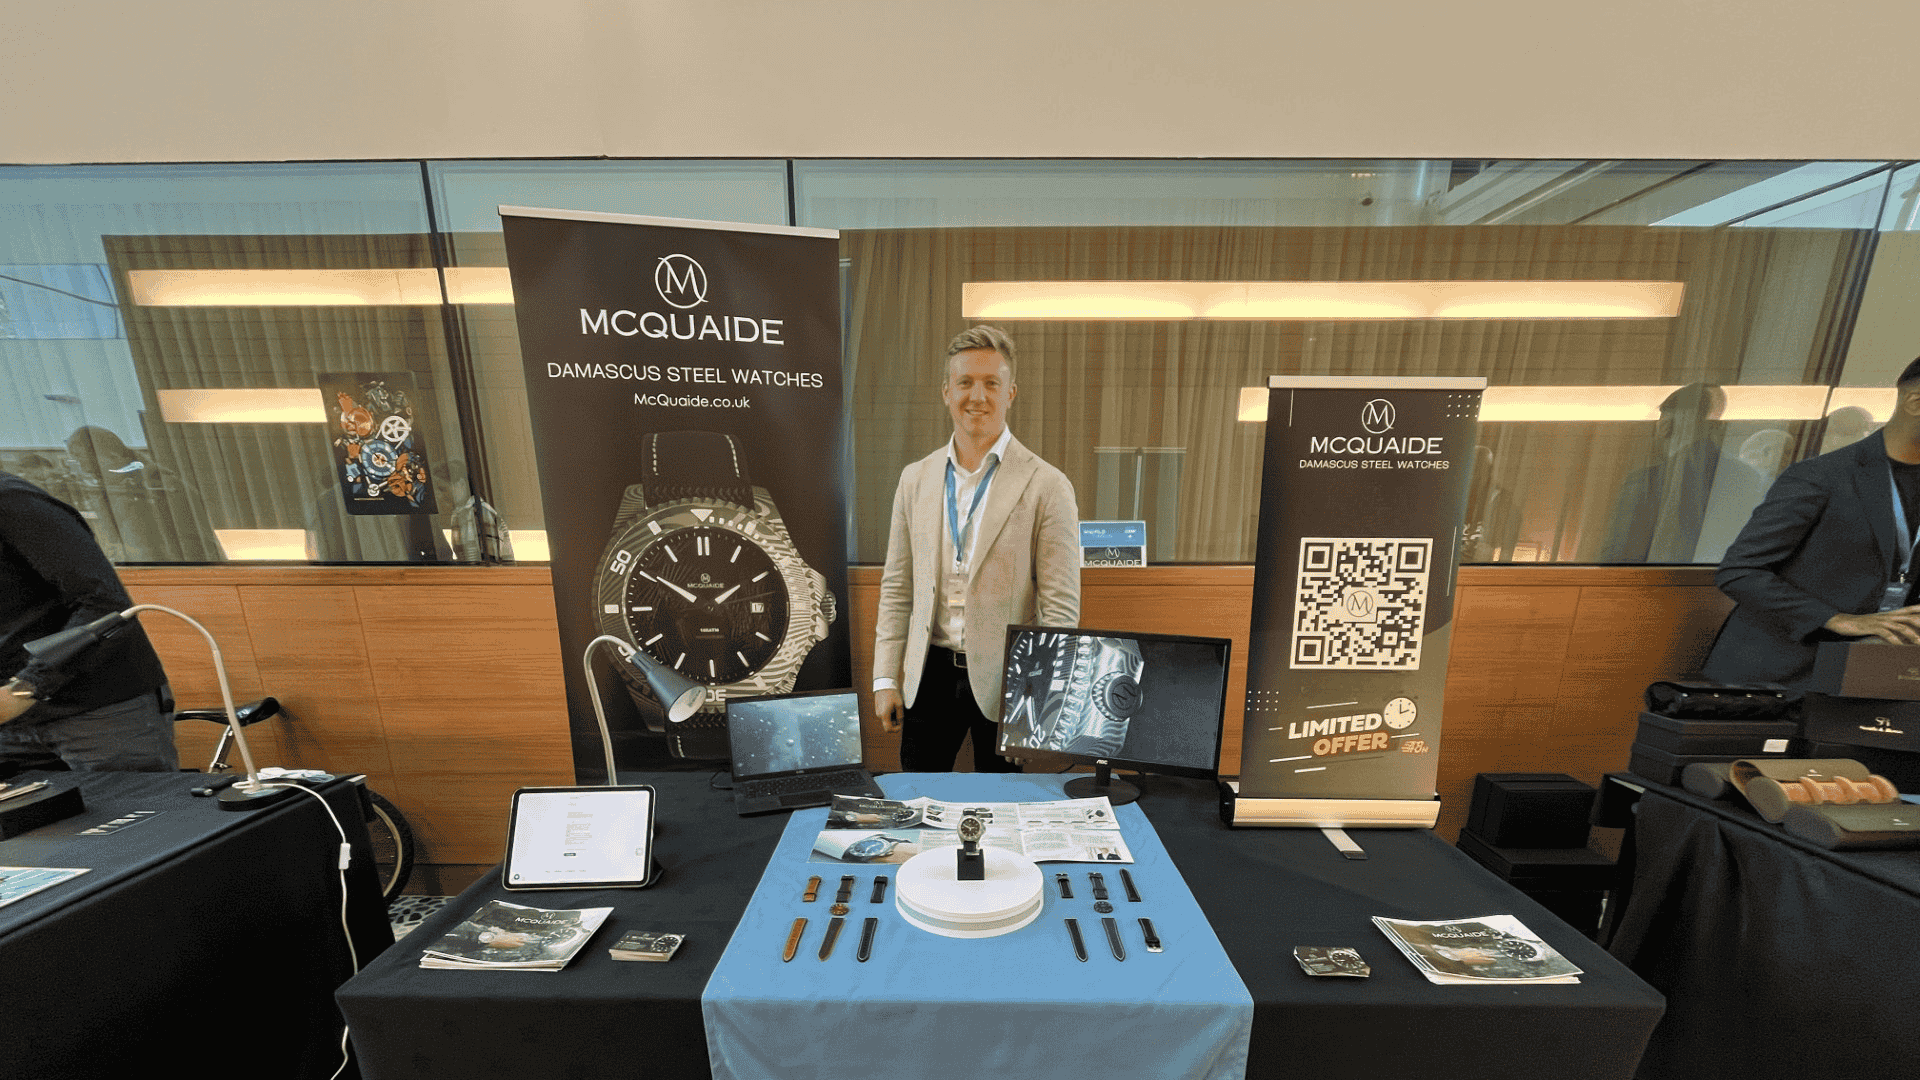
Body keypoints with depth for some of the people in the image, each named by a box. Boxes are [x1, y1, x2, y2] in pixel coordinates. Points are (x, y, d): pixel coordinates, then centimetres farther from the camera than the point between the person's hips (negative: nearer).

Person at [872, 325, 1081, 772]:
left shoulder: (1047, 486, -8)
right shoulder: (915, 478, 4)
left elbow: (1061, 608, -8)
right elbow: (897, 587, 7)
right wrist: (886, 678, 5)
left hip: (1005, 681, -2)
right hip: (930, 674, 3)